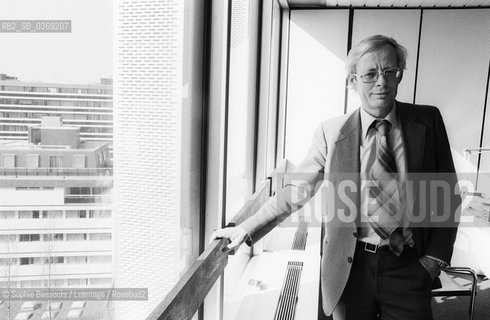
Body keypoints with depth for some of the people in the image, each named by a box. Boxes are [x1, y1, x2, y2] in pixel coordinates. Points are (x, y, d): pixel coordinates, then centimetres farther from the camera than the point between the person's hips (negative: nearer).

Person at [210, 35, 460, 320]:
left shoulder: (428, 121, -1)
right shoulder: (332, 132, -6)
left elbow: (448, 194, 6)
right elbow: (296, 191, -1)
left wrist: (435, 258, -1)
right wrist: (247, 230, -6)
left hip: (409, 268, 1)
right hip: (351, 267, 0)